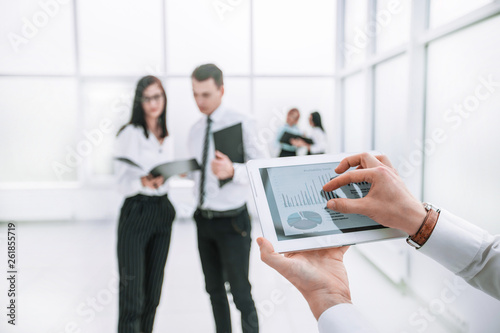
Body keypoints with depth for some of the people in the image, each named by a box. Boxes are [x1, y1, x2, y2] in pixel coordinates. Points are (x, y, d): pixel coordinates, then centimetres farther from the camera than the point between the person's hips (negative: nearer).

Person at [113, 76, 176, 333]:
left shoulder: (167, 138, 12)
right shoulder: (130, 134, -7)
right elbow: (123, 181, -15)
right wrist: (144, 182, -30)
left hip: (162, 212, 6)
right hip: (136, 213, -6)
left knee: (153, 292, 11)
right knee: (133, 295, -6)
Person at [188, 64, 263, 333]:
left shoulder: (240, 123, -12)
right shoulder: (195, 130, 7)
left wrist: (232, 171, -34)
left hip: (232, 221, -6)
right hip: (204, 219, 6)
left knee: (240, 292, 6)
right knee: (214, 289, 19)